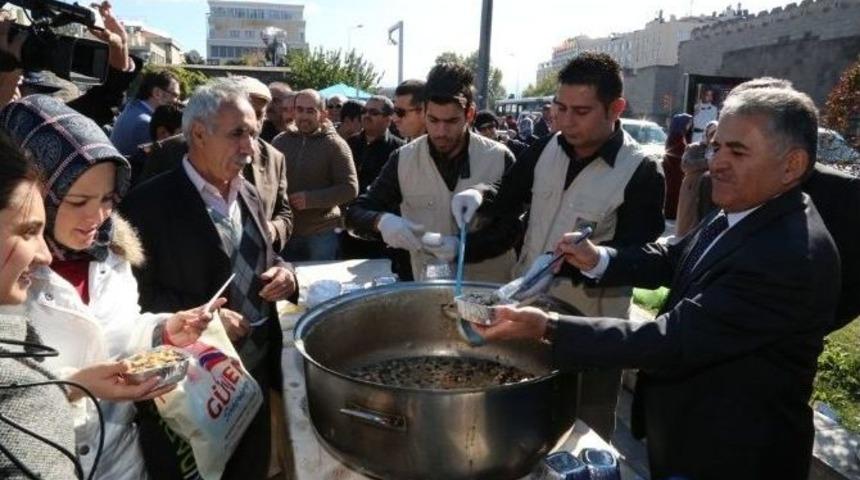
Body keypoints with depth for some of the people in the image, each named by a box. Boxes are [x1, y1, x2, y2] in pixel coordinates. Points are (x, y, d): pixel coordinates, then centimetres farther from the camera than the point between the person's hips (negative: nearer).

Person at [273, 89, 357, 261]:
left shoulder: (334, 144, -6)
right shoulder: (280, 141, 6)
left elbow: (350, 188, -12)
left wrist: (311, 199, -20)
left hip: (322, 233, -3)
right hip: (285, 231, 4)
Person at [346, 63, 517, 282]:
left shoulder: (500, 159, -5)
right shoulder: (403, 160, -1)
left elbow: (513, 231, -2)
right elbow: (355, 213, 3)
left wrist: (463, 247, -18)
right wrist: (381, 220, -19)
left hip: (491, 290, 1)